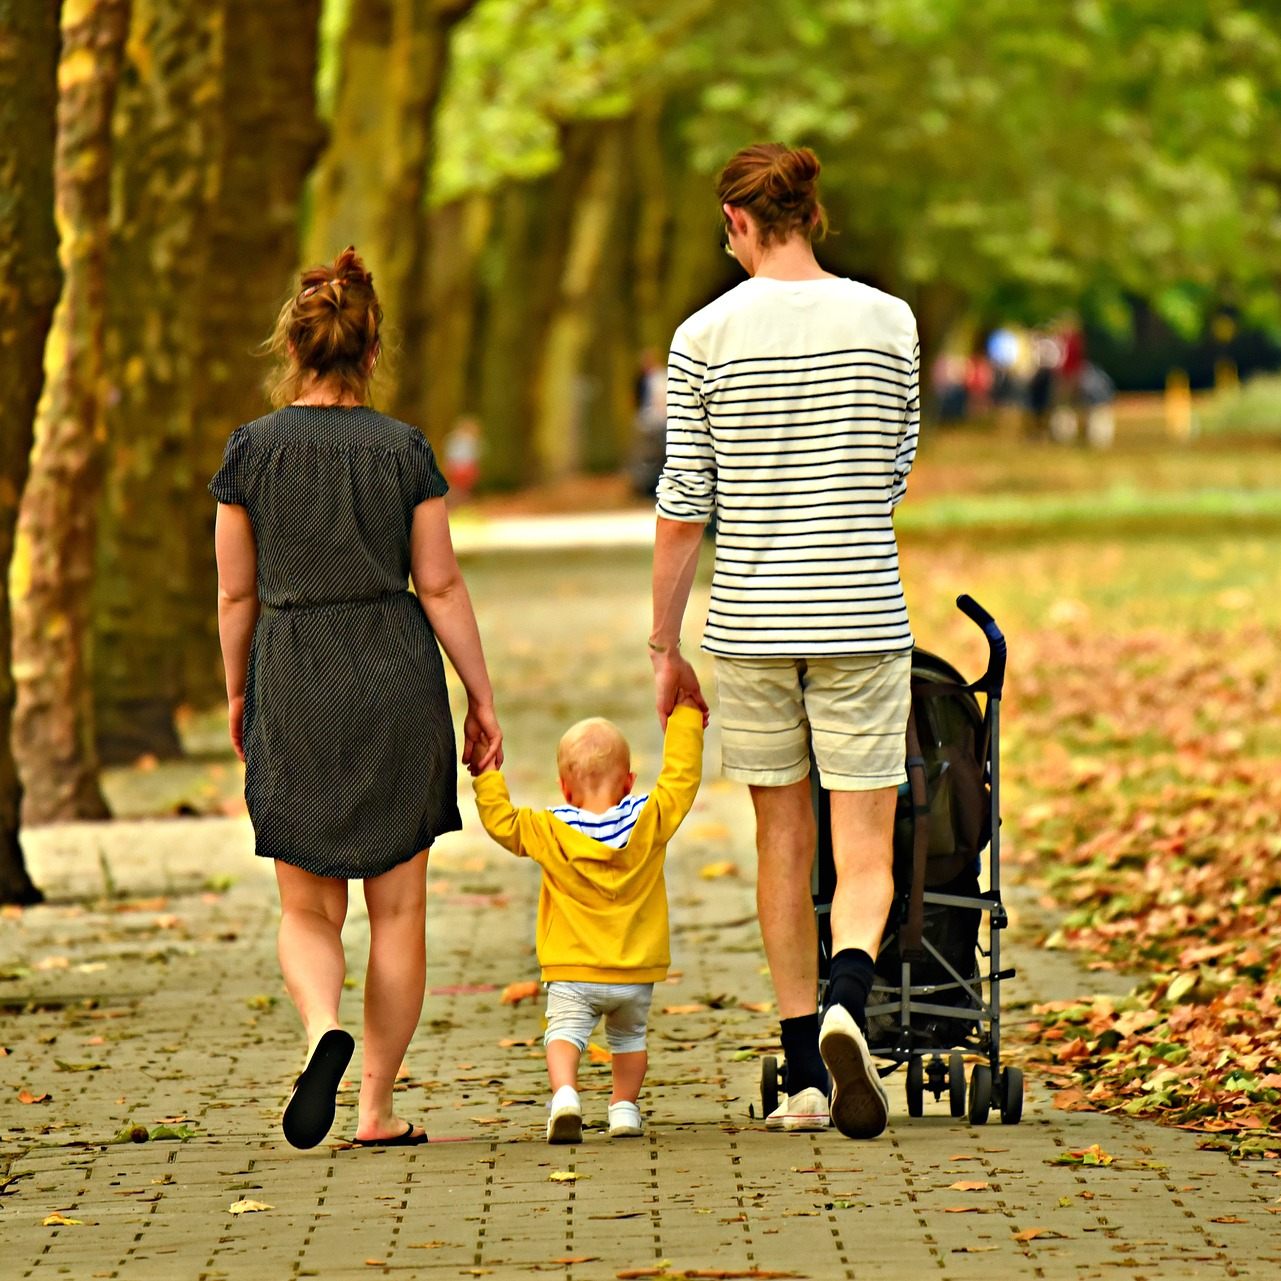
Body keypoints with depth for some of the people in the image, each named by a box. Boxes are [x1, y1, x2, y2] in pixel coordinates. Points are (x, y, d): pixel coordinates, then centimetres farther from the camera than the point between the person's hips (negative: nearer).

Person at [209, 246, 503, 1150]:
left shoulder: (253, 450, -2)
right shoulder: (404, 449, -3)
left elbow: (237, 593, 2)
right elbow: (440, 585, -2)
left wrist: (238, 694, 16)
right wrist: (482, 701, 5)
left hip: (293, 686, 0)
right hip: (396, 678, 0)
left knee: (308, 910, 9)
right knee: (398, 906, 8)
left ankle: (324, 1031, -21)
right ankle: (379, 1108, 8)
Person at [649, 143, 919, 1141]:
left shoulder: (707, 337, -3)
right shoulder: (889, 321, -1)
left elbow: (683, 512, -3)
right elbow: (897, 477, 9)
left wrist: (666, 647, 6)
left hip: (751, 623, 1)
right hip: (862, 620, -1)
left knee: (783, 845, 13)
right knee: (865, 855, 2)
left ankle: (804, 1077, 15)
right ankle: (847, 1002, -28)